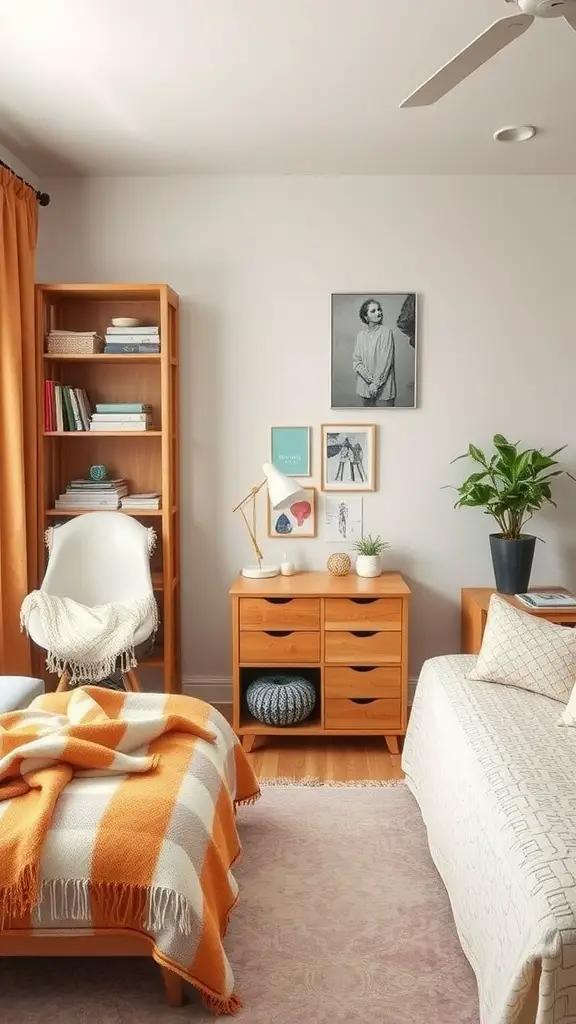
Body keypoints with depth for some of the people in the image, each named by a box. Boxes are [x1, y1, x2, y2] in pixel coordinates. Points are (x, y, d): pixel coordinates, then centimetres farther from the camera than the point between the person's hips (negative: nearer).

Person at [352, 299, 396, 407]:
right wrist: (370, 379, -13)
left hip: (383, 385, -4)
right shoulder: (361, 334, 7)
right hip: (365, 385, 4)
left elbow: (387, 361, -10)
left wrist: (376, 383, -14)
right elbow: (356, 360, 1)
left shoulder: (387, 331, -4)